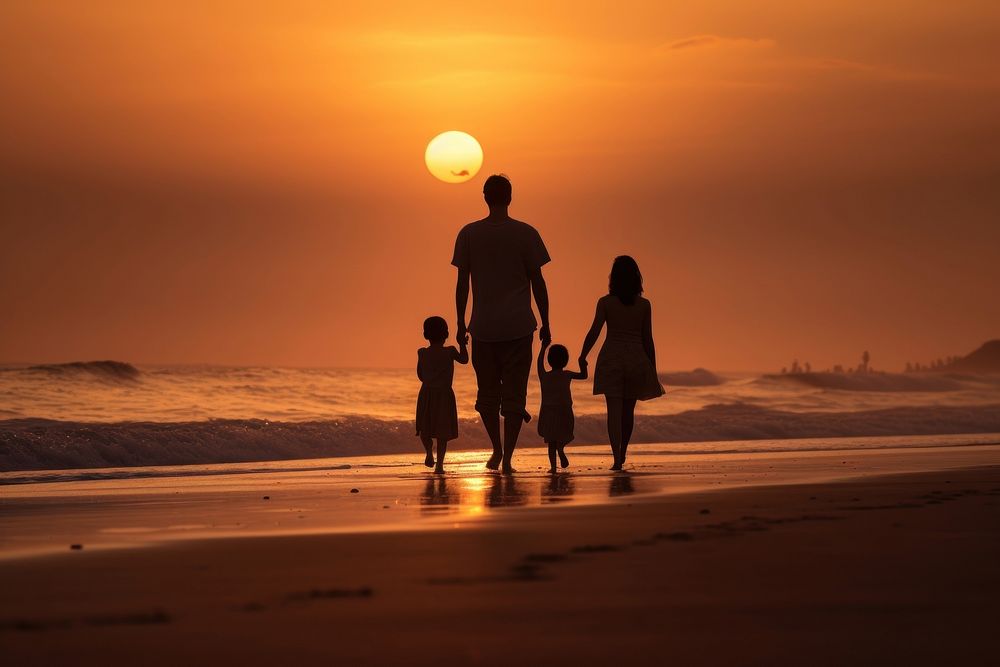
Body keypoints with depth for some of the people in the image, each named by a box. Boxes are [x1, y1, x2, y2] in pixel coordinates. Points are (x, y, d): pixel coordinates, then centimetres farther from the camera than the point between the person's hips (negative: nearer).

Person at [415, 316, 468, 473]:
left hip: (426, 393, 2)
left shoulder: (422, 353, 0)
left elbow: (420, 375, 8)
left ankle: (429, 451, -10)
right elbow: (464, 359, 11)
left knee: (425, 428, 15)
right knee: (443, 432, 3)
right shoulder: (450, 352, -7)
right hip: (445, 394, -2)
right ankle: (439, 463, -4)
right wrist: (462, 344, 24)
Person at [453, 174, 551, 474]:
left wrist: (460, 323, 10)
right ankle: (507, 457, -3)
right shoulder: (525, 233, -3)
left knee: (487, 392, 16)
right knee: (514, 394, 2)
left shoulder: (469, 234, 1)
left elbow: (462, 283, 2)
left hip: (483, 327, 1)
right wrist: (545, 323, 7)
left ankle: (497, 450, 17)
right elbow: (537, 281, -1)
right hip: (518, 326, -1)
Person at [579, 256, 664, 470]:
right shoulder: (644, 305, 0)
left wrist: (582, 357, 1)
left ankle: (617, 458, -17)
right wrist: (653, 371, 8)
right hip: (636, 360, 2)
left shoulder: (605, 302, -4)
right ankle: (622, 453, 28)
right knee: (628, 410, 16)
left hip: (611, 358, -2)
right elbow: (648, 340, 2)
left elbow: (594, 332, -10)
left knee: (614, 410, -4)